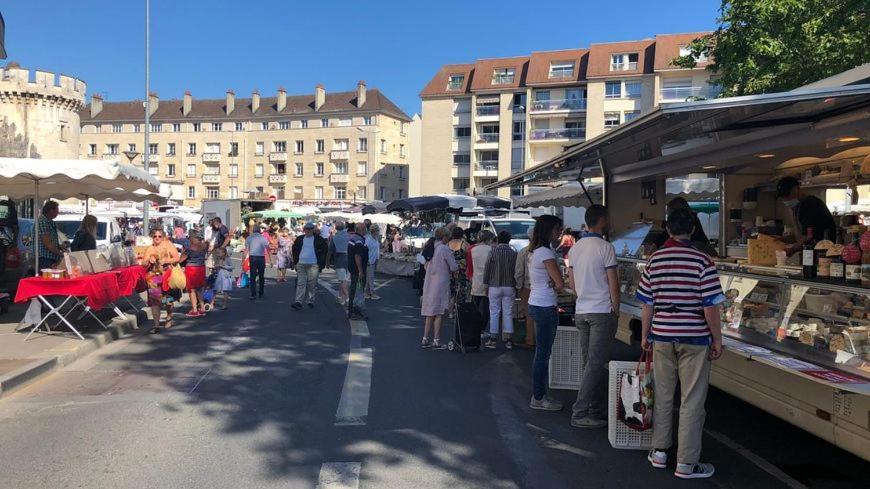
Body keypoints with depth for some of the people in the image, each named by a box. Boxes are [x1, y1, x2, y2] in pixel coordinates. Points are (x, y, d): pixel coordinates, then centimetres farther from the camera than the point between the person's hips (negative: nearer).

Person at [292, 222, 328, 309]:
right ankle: (298, 302, -8)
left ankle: (310, 301, 17)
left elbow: (325, 249, 5)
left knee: (311, 285, 5)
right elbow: (294, 249, 22)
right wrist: (295, 260, 13)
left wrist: (321, 262, 0)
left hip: (313, 265, -2)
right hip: (301, 264, 2)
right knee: (300, 284, -4)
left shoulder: (318, 239, 1)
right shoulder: (300, 238, 10)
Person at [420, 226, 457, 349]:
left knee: (430, 313, 13)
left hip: (429, 283, 7)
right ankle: (436, 341, 2)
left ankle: (425, 339, 16)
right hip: (441, 283, -7)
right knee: (439, 313, 0)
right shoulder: (445, 249, -12)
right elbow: (454, 267, -12)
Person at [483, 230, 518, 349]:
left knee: (494, 313, 4)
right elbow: (517, 271, 2)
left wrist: (486, 285, 5)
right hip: (509, 287, 2)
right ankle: (508, 340, 9)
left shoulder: (493, 251, -6)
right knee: (508, 313, 6)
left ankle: (492, 339, 6)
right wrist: (516, 286, 12)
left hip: (495, 286, -2)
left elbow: (487, 269, -4)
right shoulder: (514, 253, -2)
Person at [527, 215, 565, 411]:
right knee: (543, 353, -1)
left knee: (541, 352, 15)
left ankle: (539, 395, 23)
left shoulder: (534, 251, 12)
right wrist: (555, 286, 2)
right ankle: (538, 398, 7)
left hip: (536, 304, 10)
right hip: (545, 307, -10)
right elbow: (560, 284, -19)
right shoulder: (546, 253, -17)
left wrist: (551, 284, -7)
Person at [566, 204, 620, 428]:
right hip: (601, 312, -7)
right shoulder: (605, 247, -12)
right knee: (596, 364, -4)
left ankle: (596, 409, 21)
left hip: (581, 311, 7)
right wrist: (616, 309, 0)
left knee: (588, 363, 13)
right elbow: (613, 284, -11)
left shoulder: (575, 248, 9)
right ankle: (580, 414, -4)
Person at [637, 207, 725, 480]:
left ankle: (659, 453, 24)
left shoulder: (654, 260, 1)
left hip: (662, 337, 4)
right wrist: (717, 340, 0)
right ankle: (686, 464, 11)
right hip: (694, 338, -3)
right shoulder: (703, 262, -10)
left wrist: (645, 335, 14)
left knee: (662, 396, 14)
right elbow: (710, 306, -11)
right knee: (692, 402, 5)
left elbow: (647, 303, 4)